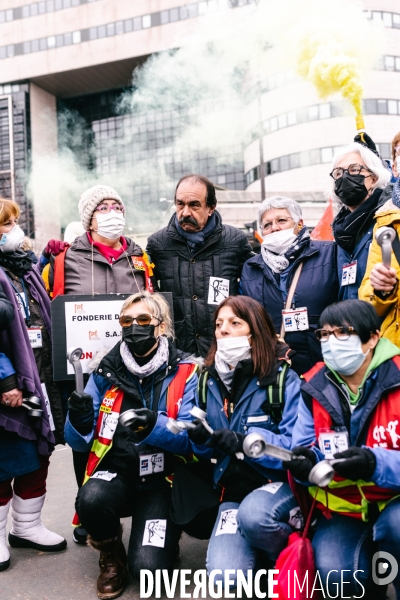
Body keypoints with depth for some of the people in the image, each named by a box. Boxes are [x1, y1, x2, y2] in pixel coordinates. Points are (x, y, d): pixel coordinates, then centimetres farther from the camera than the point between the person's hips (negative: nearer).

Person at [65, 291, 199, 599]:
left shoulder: (185, 372, -8)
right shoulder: (107, 371, -1)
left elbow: (191, 437, -15)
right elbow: (79, 442, 0)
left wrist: (155, 426, -34)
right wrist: (80, 421, -22)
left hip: (161, 481, -2)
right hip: (116, 474, 2)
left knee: (148, 569, -20)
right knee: (90, 500, -31)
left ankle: (165, 534, 18)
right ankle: (112, 555, 4)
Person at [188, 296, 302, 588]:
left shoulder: (284, 378, -12)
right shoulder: (210, 380, 4)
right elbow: (210, 450, 9)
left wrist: (248, 443, -30)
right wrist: (200, 439, -14)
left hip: (283, 484, -3)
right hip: (235, 489, 3)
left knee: (254, 514, -36)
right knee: (225, 575, -19)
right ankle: (257, 547, 16)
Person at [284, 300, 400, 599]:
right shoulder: (315, 387, -4)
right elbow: (305, 450, -2)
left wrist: (375, 464, -37)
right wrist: (306, 462, -24)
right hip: (343, 506, 2)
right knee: (333, 573, -22)